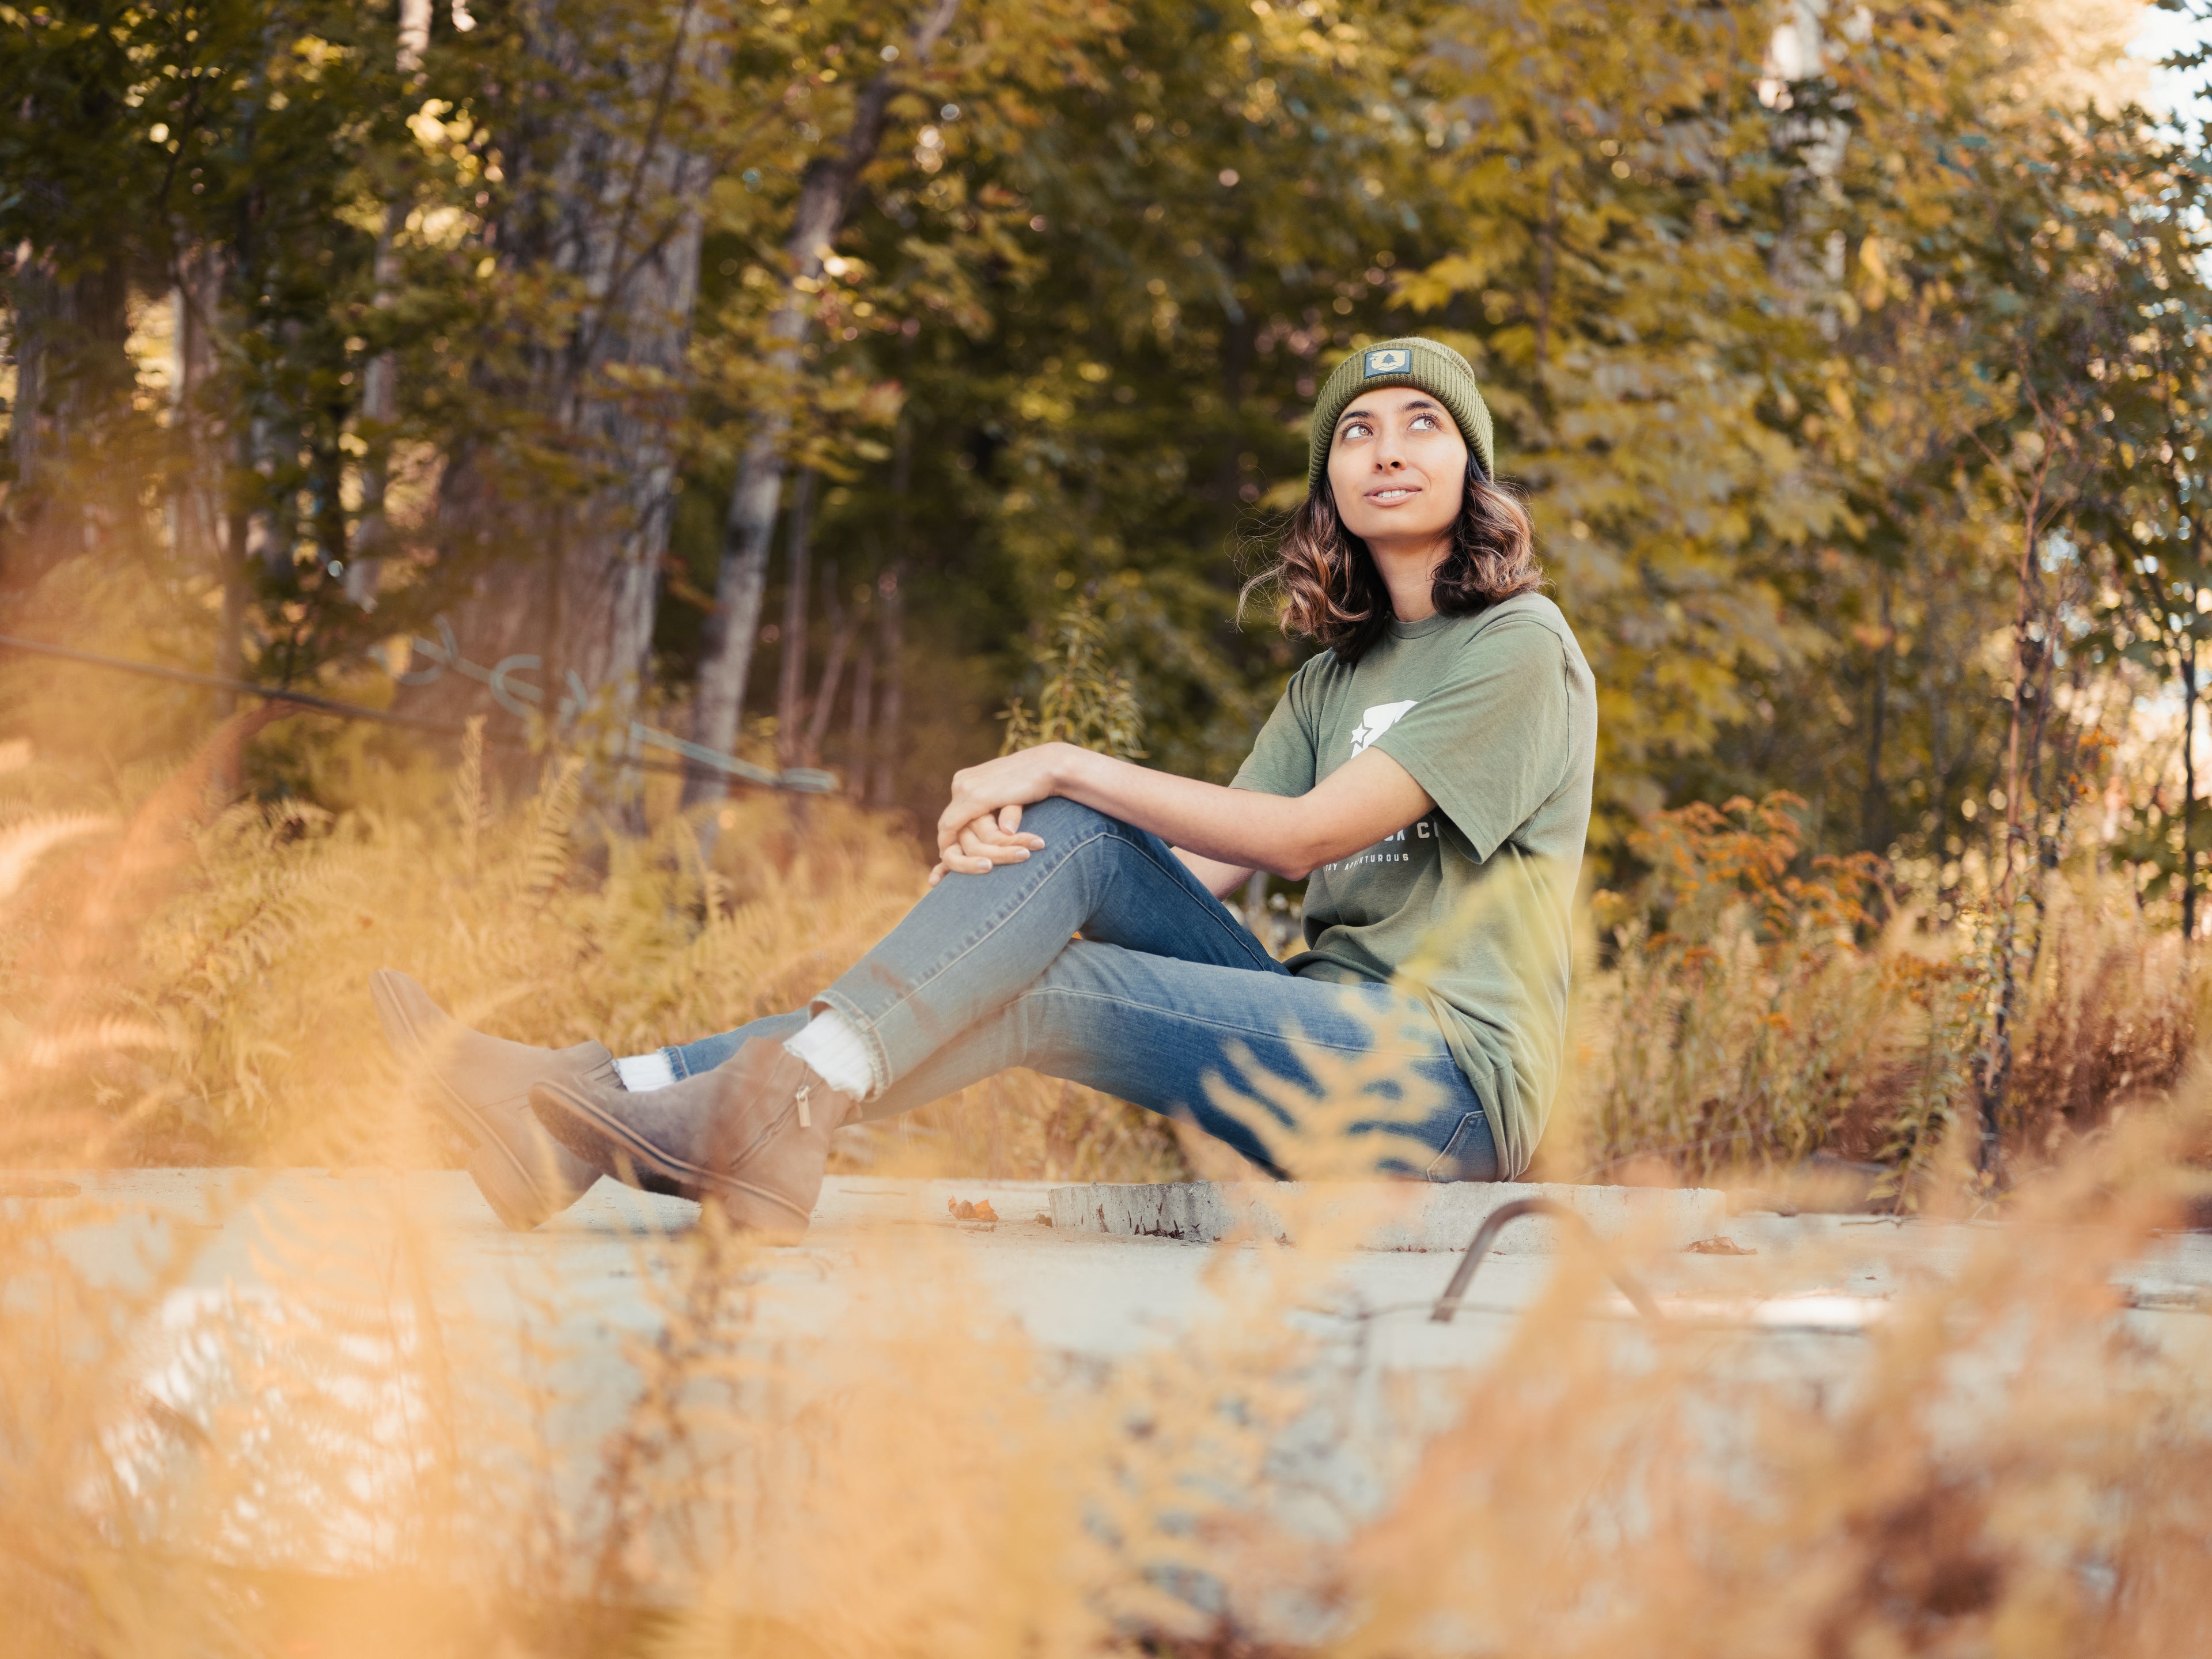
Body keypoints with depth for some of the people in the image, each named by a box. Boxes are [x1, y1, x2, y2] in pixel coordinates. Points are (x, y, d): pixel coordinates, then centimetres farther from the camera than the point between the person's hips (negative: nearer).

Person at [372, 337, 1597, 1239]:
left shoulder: (1519, 648, -3)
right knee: (1075, 840, -14)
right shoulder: (1337, 676, 22)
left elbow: (1302, 835, -12)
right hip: (1329, 1035, 6)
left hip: (1450, 1079, -6)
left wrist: (1067, 768, -10)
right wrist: (1001, 838, -11)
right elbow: (1196, 873, 8)